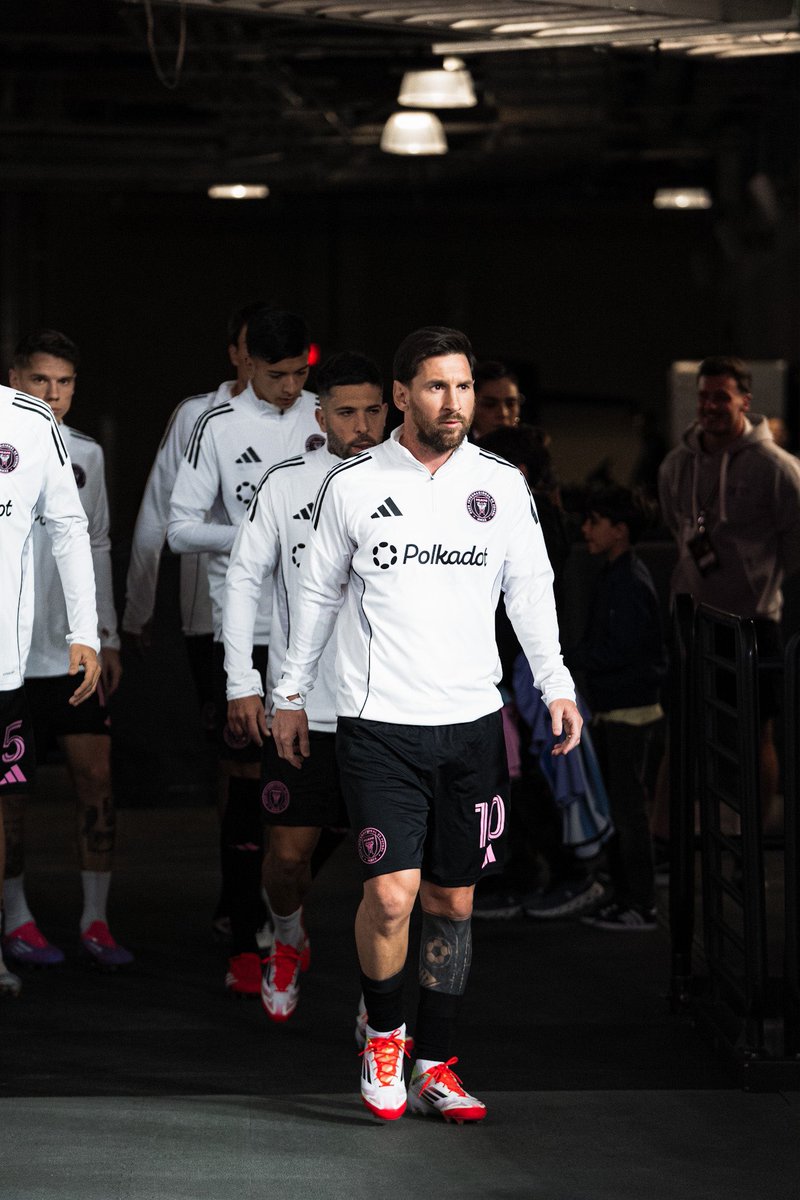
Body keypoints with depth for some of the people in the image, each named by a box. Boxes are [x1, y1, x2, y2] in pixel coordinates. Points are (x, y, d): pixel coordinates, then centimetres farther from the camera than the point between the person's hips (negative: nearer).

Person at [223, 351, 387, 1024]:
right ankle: (289, 942, 33)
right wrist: (241, 682, -4)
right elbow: (244, 578, 3)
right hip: (301, 707, 0)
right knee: (290, 851, 2)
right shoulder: (286, 485, 0)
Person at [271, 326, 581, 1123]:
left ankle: (433, 1067, 17)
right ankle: (383, 1033, 12)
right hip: (378, 722, -3)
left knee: (453, 901, 7)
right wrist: (290, 694, 13)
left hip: (472, 723, 3)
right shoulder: (352, 484, 0)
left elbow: (531, 591, 12)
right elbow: (317, 592, 10)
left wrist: (556, 685, 2)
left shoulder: (503, 485, 5)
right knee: (391, 893, -13)